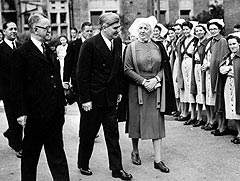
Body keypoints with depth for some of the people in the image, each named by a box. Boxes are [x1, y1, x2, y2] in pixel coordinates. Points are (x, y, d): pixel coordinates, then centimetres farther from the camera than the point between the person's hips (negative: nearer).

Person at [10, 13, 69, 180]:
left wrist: (62, 103, 11)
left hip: (55, 113, 6)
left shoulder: (50, 51, 12)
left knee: (57, 151, 14)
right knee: (30, 154, 10)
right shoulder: (22, 53, -9)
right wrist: (21, 112, -14)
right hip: (35, 113, -6)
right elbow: (17, 86, -11)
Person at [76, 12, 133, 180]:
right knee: (88, 135, 10)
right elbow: (82, 75, -14)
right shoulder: (90, 44, -15)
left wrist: (119, 91, 10)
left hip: (111, 98, 5)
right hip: (93, 99, -5)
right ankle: (83, 165, 29)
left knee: (113, 134, 8)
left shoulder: (118, 42, 4)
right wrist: (85, 99, -15)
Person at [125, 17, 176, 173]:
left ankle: (158, 159, 2)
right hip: (137, 89, -1)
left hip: (156, 89, 2)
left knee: (157, 123, -1)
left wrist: (156, 79, -10)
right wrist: (143, 81, -14)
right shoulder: (132, 47, 0)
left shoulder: (158, 47, 6)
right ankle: (135, 152, 28)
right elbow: (127, 69, -5)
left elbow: (164, 67, 7)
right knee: (136, 120, 7)